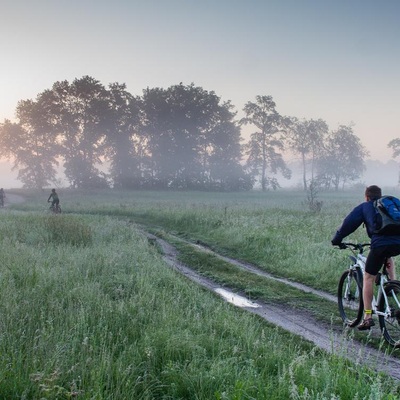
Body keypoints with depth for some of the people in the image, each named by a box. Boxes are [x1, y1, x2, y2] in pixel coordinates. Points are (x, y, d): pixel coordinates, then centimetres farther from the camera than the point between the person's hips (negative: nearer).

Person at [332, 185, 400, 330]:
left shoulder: (364, 207, 17)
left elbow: (348, 223, 12)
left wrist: (336, 239, 22)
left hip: (380, 243, -5)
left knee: (368, 278, 8)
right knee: (388, 257, 40)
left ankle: (368, 317, 4)